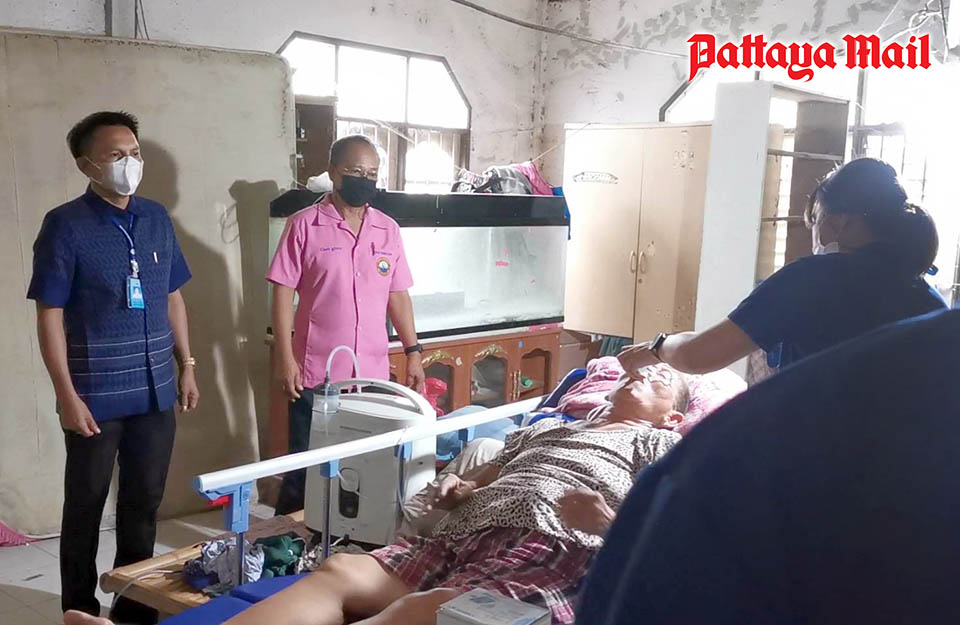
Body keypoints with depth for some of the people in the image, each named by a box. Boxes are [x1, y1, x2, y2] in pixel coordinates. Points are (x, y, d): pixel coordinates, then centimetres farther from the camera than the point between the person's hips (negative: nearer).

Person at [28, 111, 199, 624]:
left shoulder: (157, 219, 6)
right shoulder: (65, 225, -9)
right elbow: (50, 315, -10)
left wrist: (186, 367, 11)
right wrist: (67, 395, -14)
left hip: (155, 392, 5)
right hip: (96, 396, -4)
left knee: (144, 503, 15)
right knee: (86, 507, 10)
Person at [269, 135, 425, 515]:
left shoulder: (388, 229, 8)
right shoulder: (305, 225, -4)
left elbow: (397, 295, 11)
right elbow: (283, 293, -6)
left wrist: (413, 351, 5)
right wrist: (285, 358, -11)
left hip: (373, 374, 4)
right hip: (315, 373, -3)